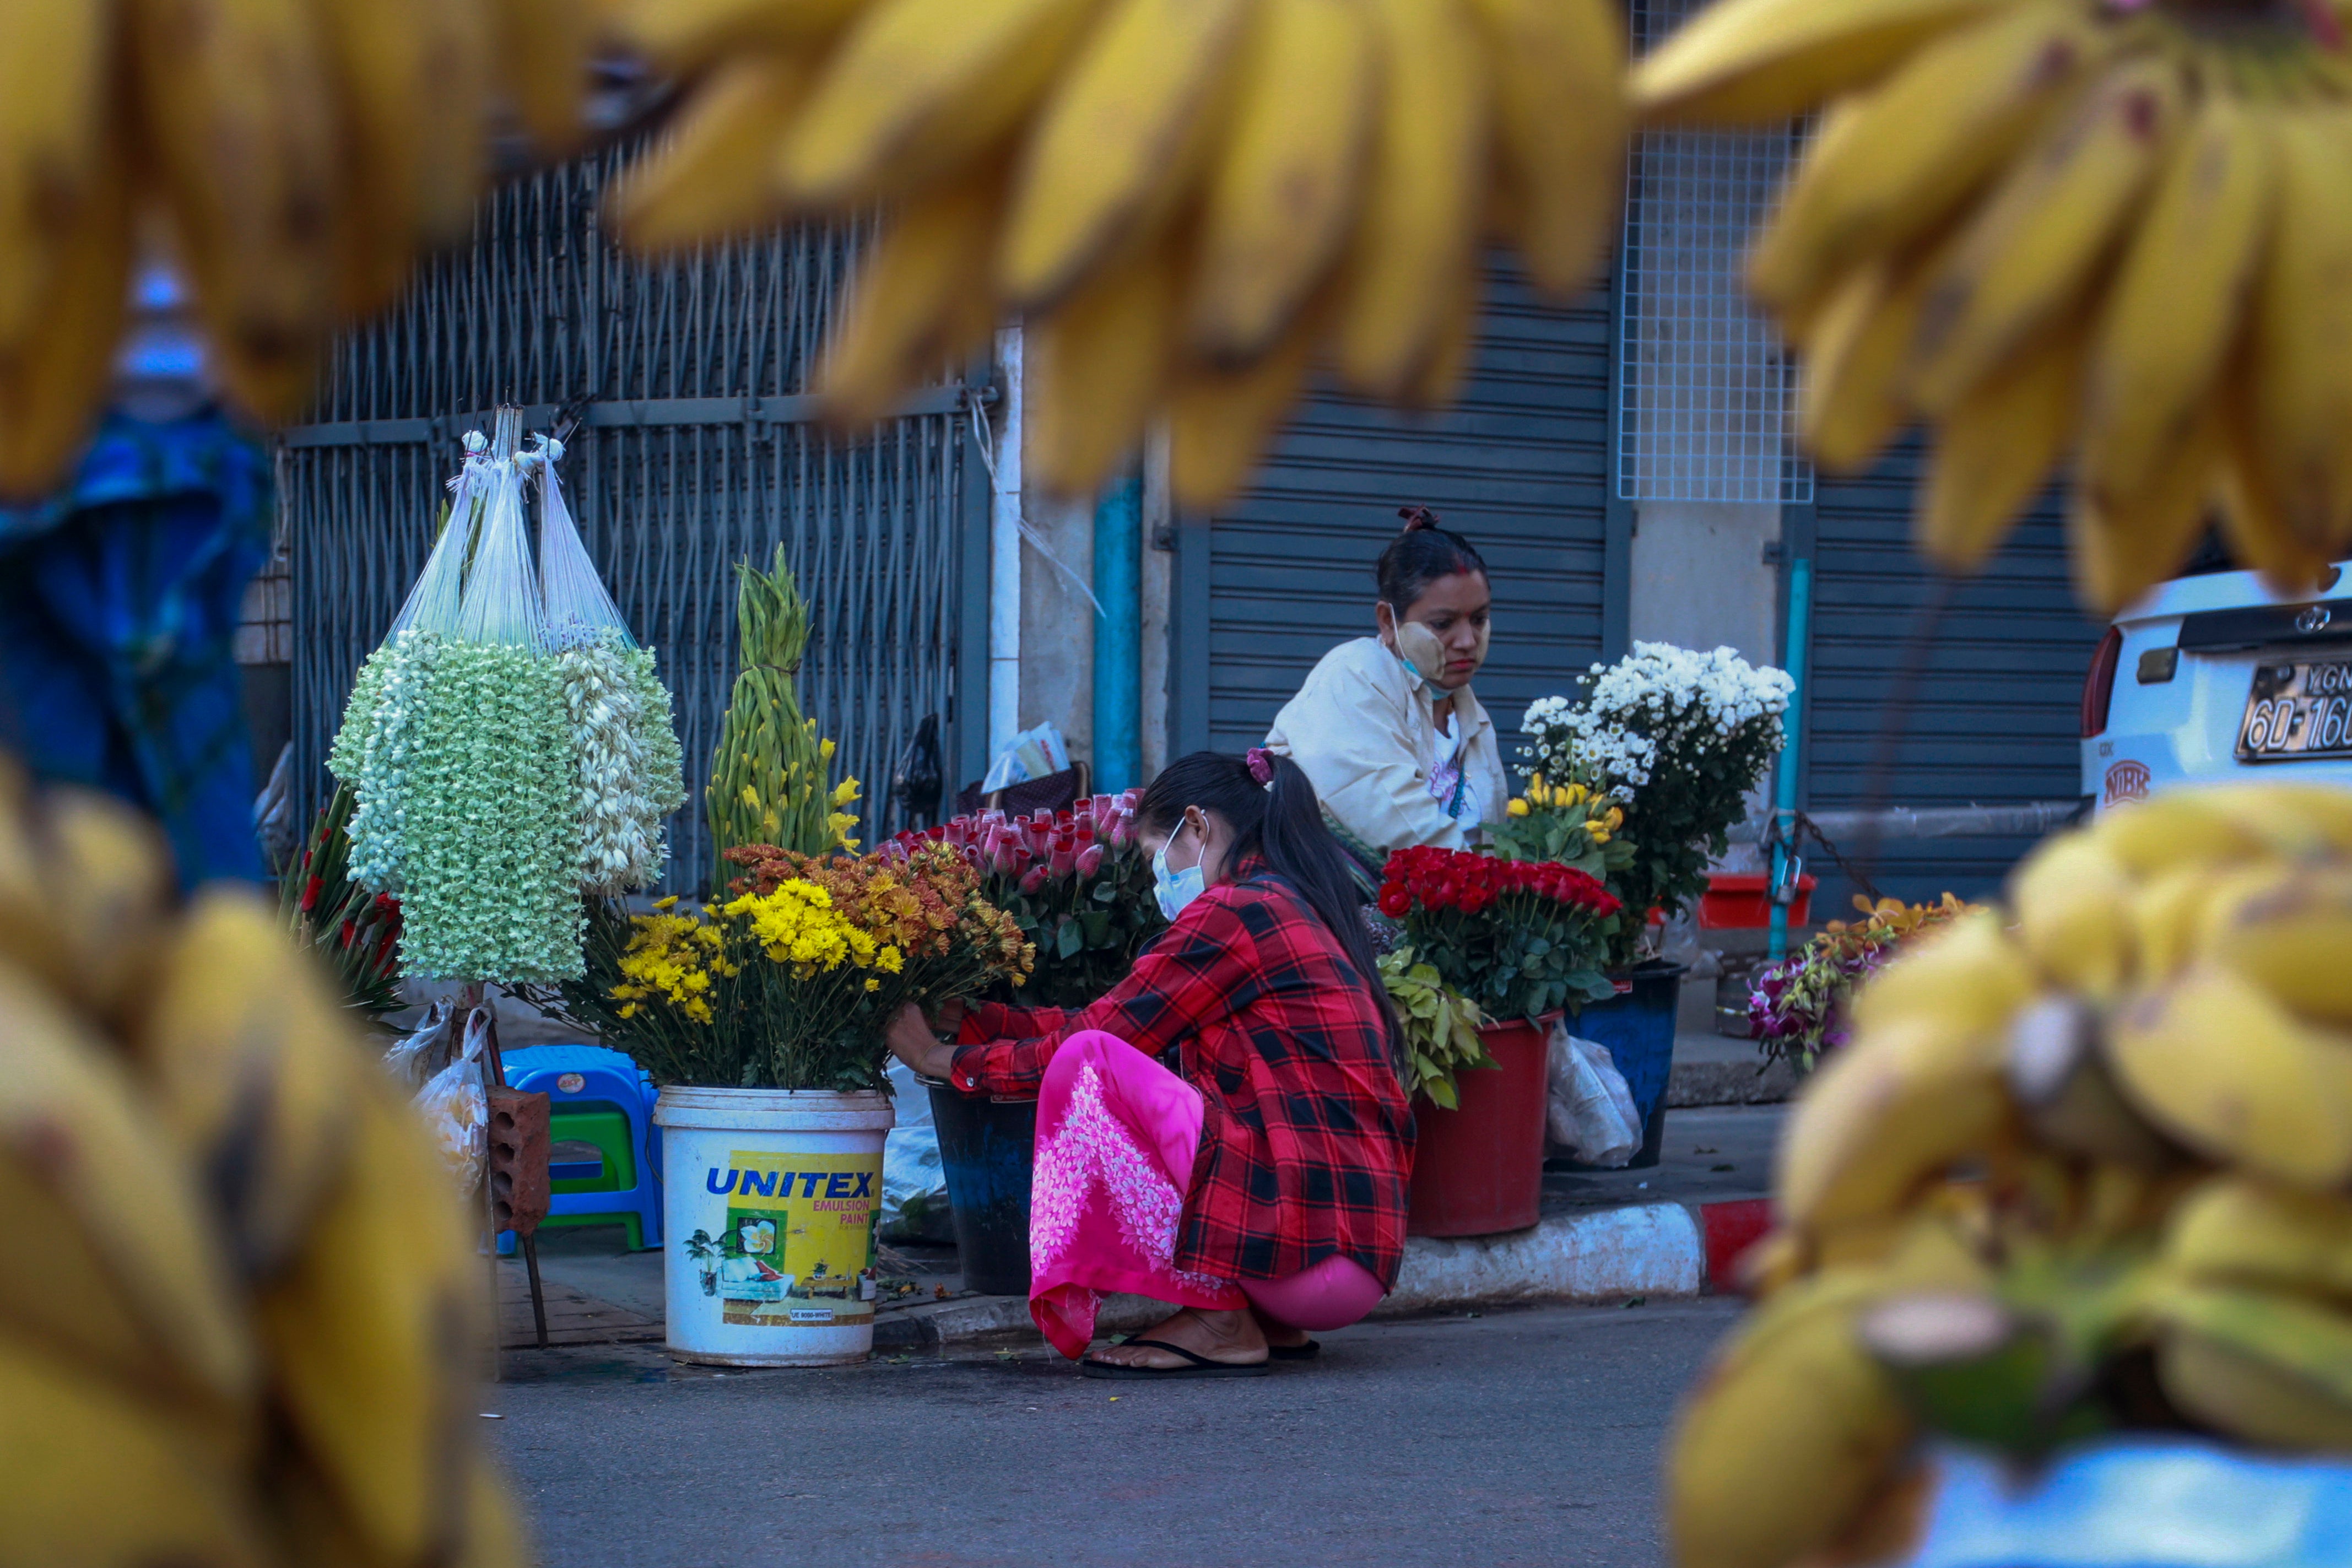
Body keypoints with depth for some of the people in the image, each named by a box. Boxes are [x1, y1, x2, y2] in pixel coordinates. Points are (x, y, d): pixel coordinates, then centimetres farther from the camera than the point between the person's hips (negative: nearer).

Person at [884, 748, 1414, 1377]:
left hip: (1309, 1243, -10)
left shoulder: (1233, 912, -8)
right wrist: (965, 1017, 25)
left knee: (1091, 1066, -14)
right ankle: (1269, 1321, 11)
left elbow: (1091, 1041, -5)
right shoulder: (1293, 909, 21)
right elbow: (1116, 1026, 23)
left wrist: (943, 1059, 9)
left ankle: (1217, 1321, -11)